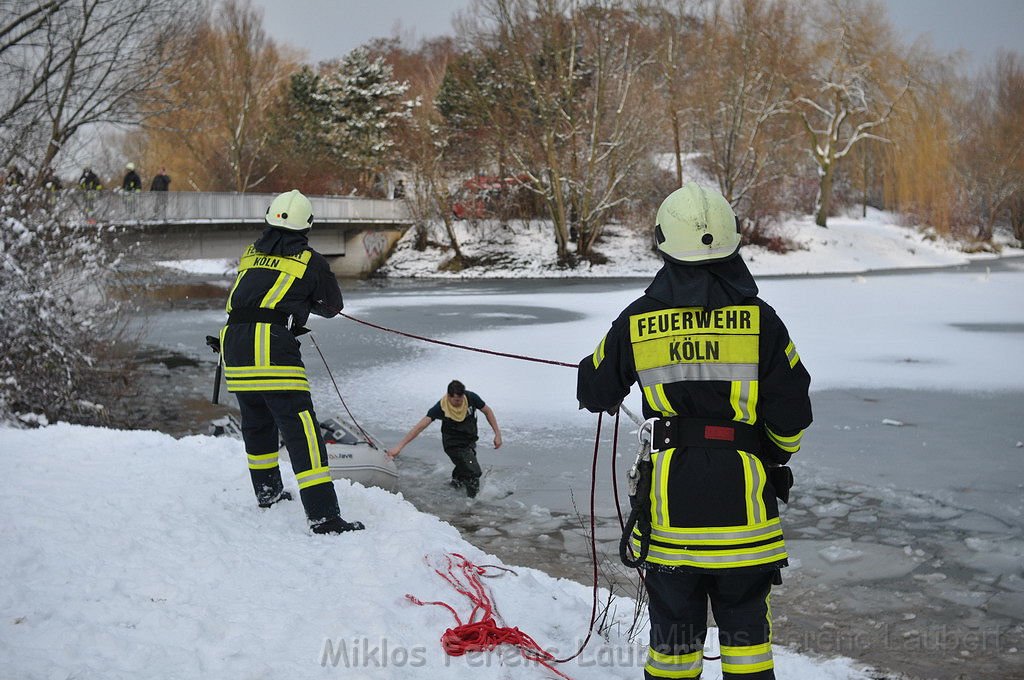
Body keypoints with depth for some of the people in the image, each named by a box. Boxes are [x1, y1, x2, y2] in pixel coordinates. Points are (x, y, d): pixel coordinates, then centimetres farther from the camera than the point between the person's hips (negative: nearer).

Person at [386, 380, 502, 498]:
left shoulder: (471, 398, -20)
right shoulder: (441, 407, -28)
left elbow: (487, 411, -2)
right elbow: (420, 426, -30)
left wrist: (497, 433, -6)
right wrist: (399, 447, -35)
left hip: (470, 441, 5)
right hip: (453, 444, -4)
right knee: (474, 472, -14)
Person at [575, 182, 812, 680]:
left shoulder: (636, 322, -5)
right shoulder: (760, 320, -7)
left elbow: (595, 392, 8)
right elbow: (791, 414, -4)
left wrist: (606, 395, 32)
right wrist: (779, 456, 17)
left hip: (668, 504, 1)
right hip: (741, 500, 0)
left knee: (673, 632, 14)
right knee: (745, 628, 14)